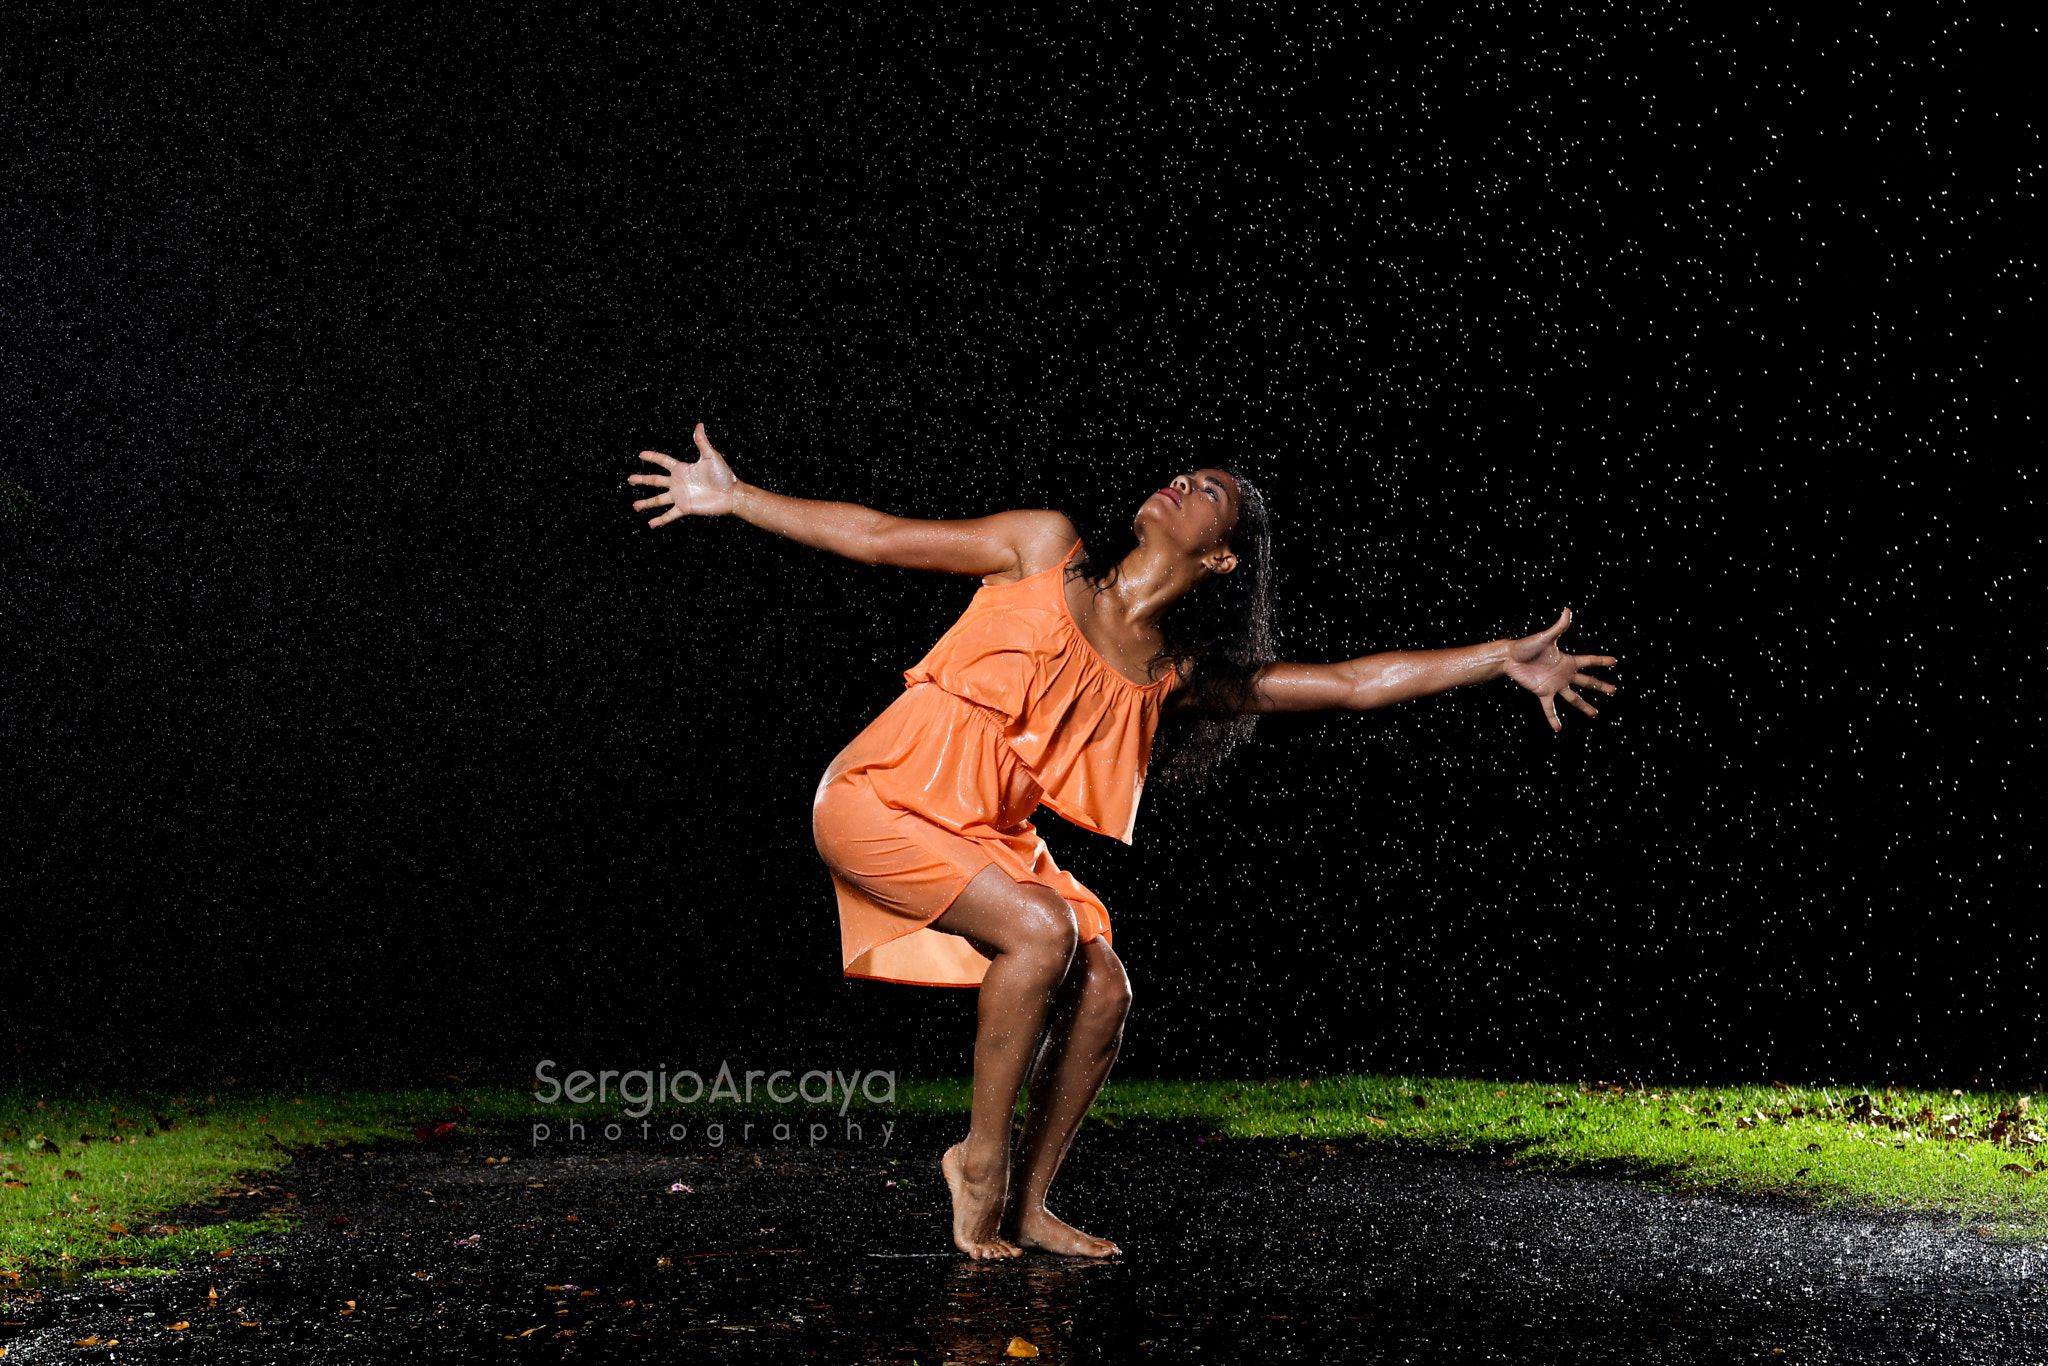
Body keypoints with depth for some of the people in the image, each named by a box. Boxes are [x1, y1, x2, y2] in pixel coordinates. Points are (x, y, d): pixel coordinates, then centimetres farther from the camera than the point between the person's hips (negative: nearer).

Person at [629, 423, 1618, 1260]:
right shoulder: (1047, 550, -6)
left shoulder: (1176, 677, 2)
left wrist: (1505, 659, 0)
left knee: (1103, 991, -7)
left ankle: (1026, 1206, 9)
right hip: (881, 800, -5)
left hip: (987, 836, 5)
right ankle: (981, 1156, -6)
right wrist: (733, 498, 0)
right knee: (1041, 930, -24)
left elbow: (1355, 683, 2)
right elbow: (883, 539, -1)